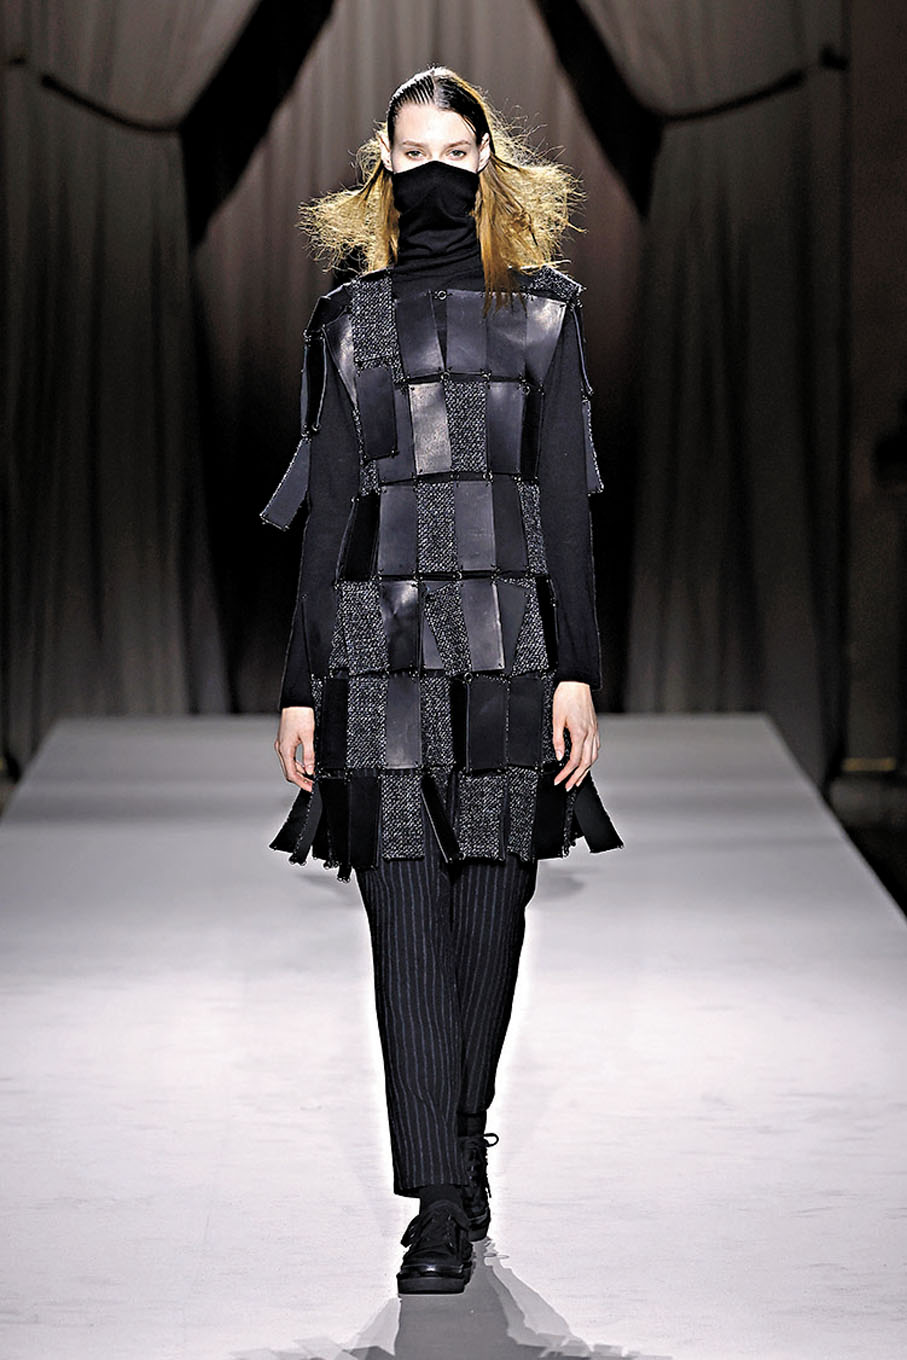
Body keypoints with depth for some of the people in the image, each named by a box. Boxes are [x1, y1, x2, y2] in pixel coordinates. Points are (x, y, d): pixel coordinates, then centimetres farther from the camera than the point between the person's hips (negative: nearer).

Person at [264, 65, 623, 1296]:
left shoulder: (542, 314, 9)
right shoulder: (349, 321, 10)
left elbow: (566, 502, 4)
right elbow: (327, 510, 8)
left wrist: (577, 671, -4)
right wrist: (302, 686, 4)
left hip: (510, 651, 0)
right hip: (380, 656, 0)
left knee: (490, 918, 4)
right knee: (407, 926, -6)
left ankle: (460, 1158, 22)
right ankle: (441, 1207, -5)